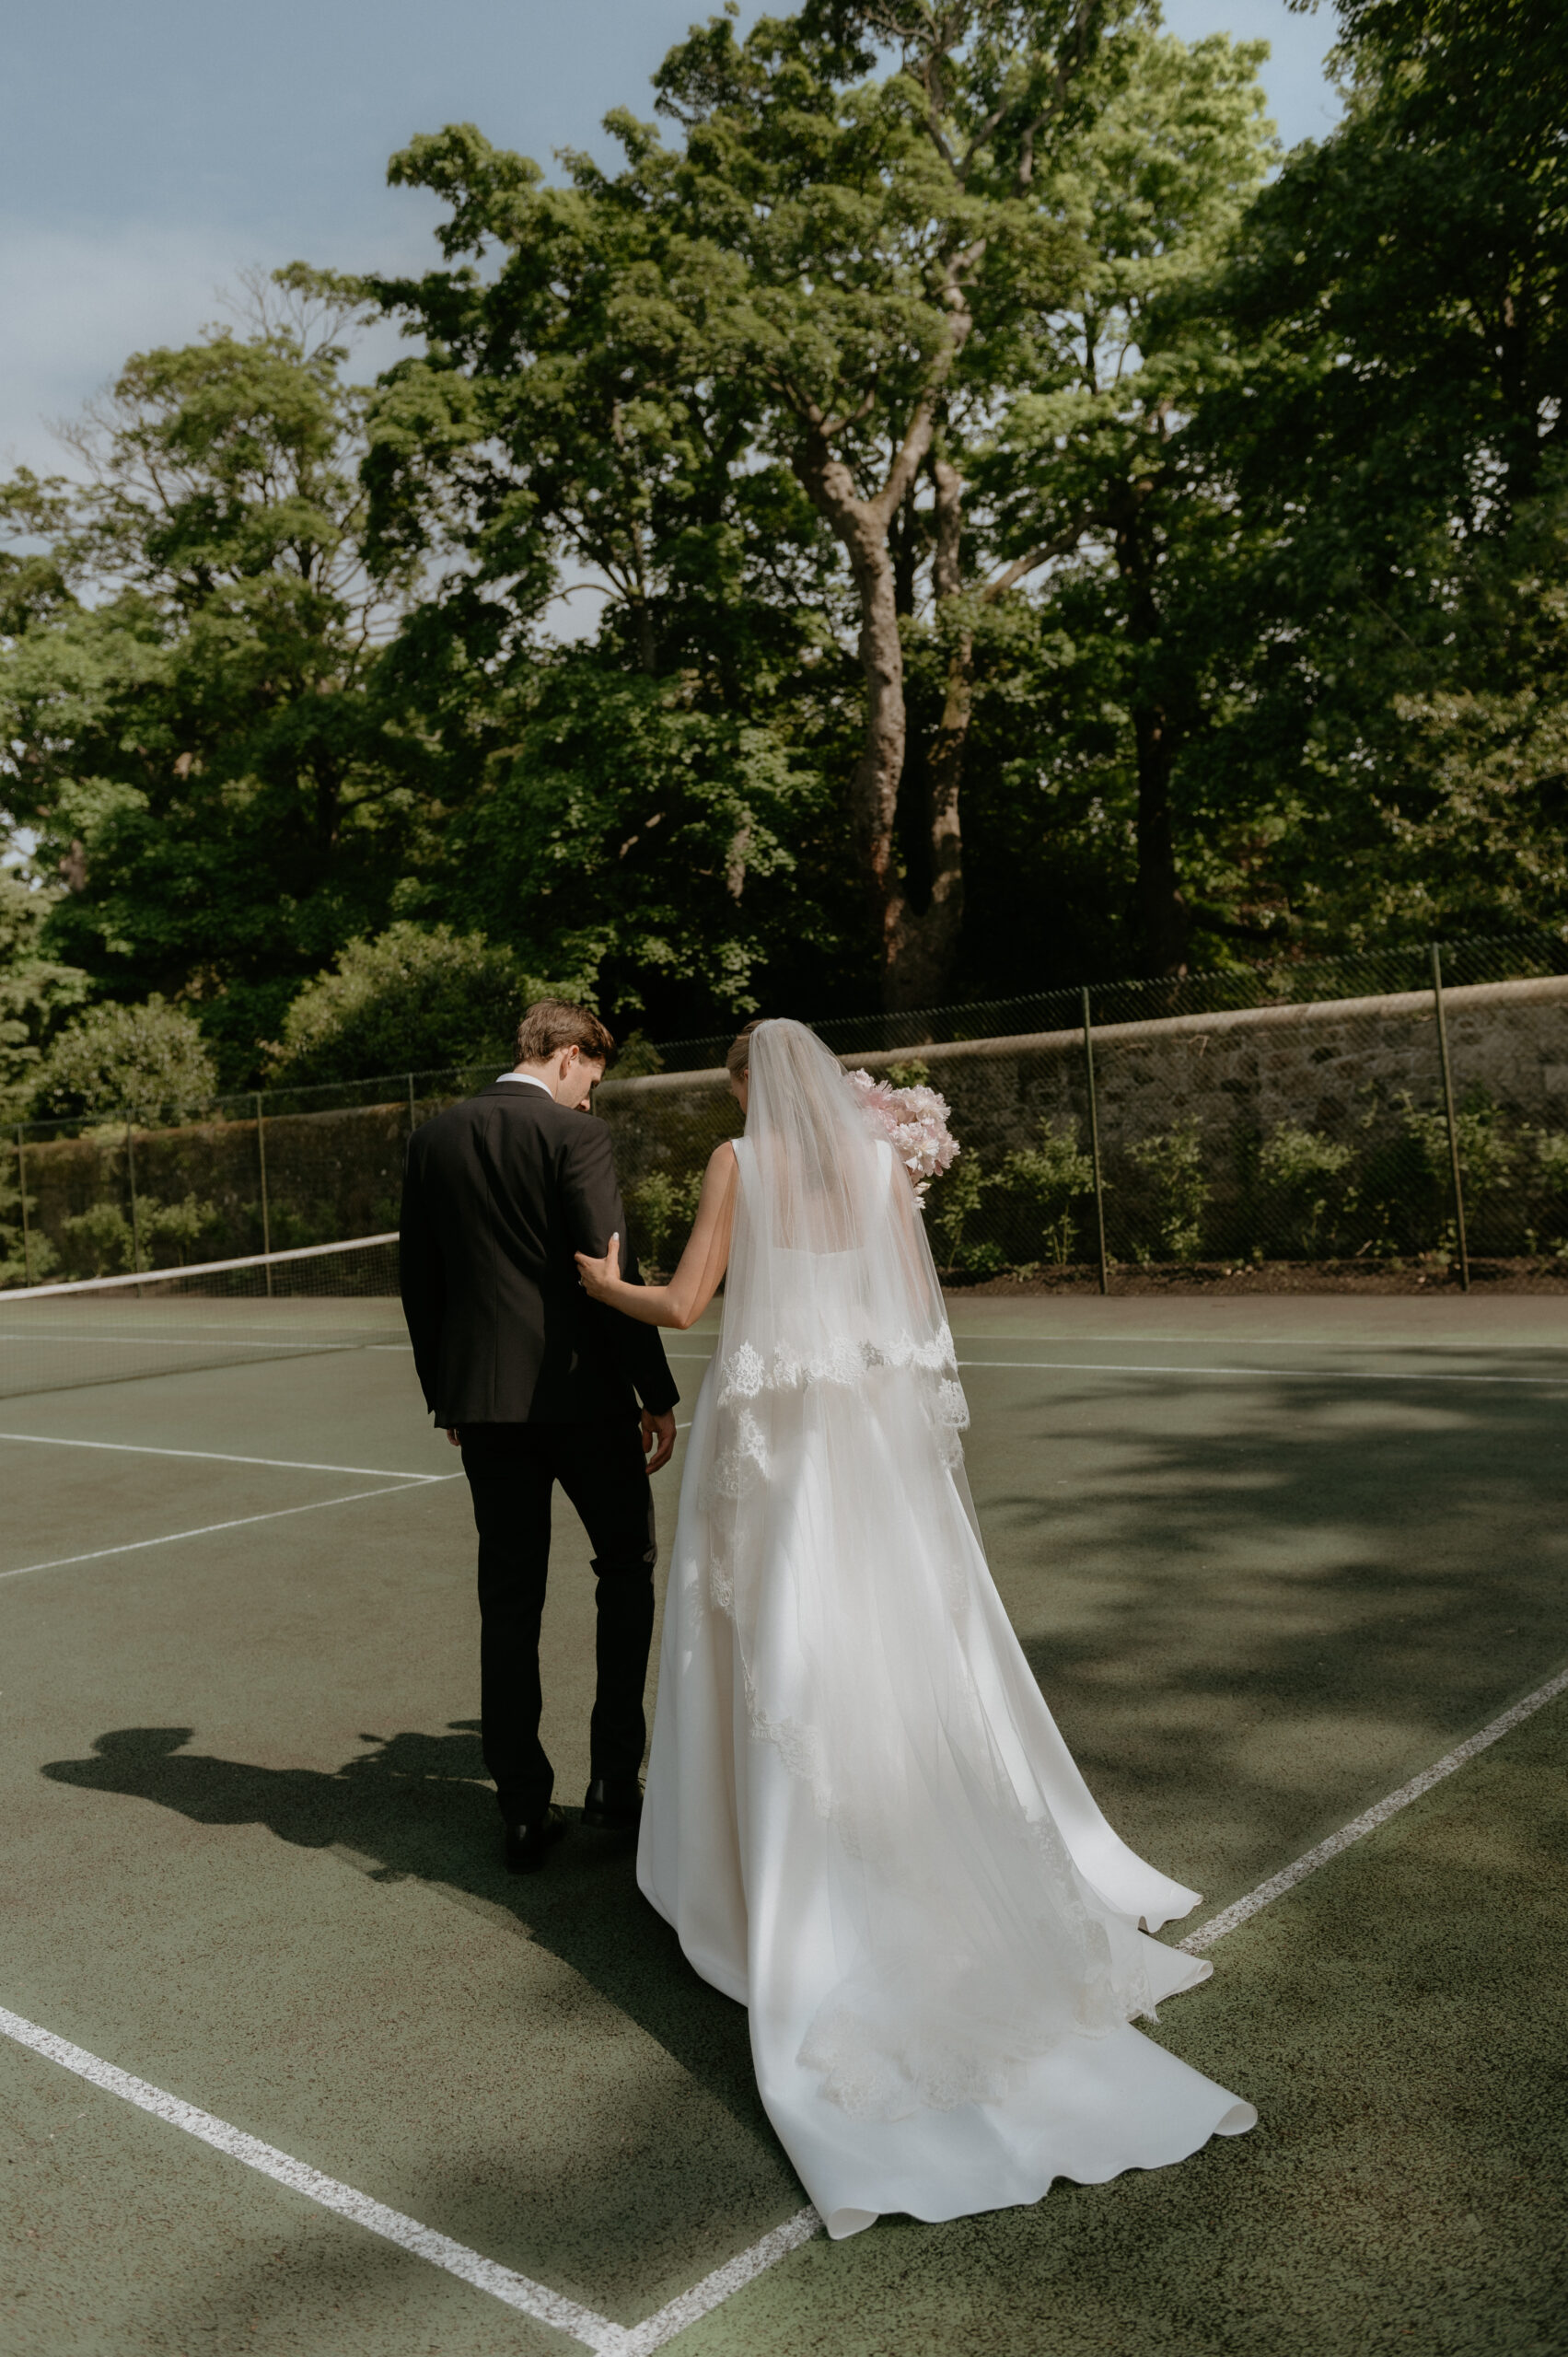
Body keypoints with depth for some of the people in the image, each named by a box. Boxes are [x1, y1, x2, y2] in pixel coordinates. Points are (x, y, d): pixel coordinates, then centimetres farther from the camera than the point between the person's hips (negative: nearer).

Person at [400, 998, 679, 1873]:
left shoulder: (432, 1140, 7)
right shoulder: (575, 1135, -10)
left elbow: (420, 1284, 11)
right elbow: (612, 1274, -14)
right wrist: (660, 1395, -8)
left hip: (485, 1401, 4)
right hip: (582, 1391, -4)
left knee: (510, 1605, 10)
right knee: (628, 1565, 16)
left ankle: (525, 1810, 16)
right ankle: (616, 1774, 17)